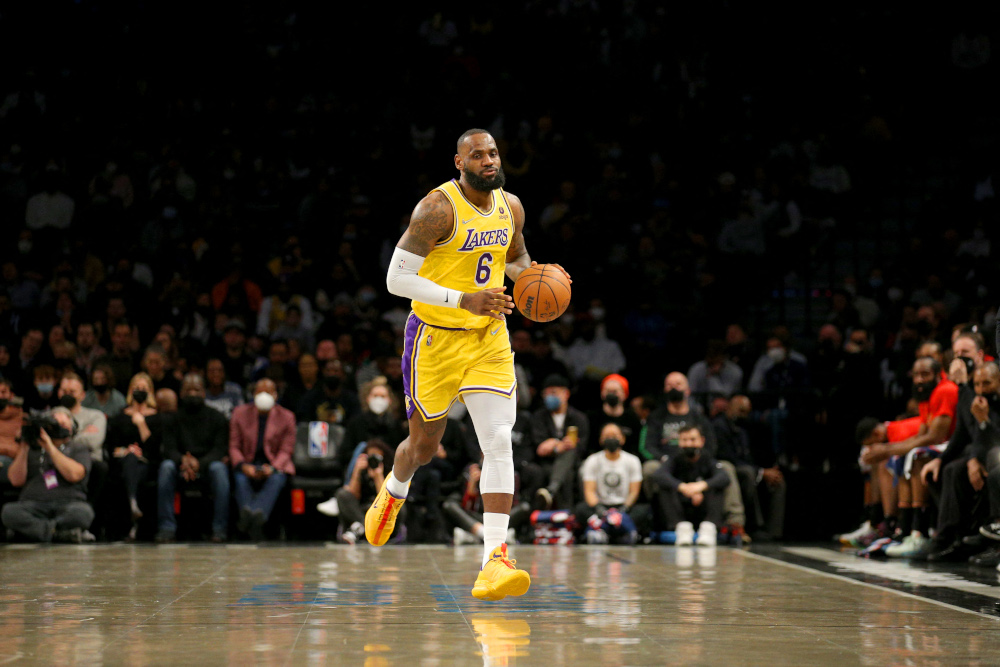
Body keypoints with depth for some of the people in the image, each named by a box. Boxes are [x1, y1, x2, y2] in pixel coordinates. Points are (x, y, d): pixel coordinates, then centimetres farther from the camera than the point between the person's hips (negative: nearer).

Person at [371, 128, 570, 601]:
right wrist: (464, 300, -29)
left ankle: (495, 558, -18)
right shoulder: (438, 208, -17)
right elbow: (397, 279, -19)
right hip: (436, 337, -4)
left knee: (499, 442, -14)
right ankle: (393, 492, 49)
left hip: (489, 339, 4)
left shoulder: (511, 207, 3)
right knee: (424, 446, 12)